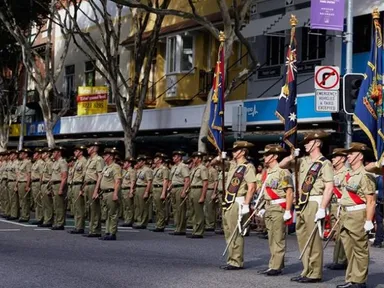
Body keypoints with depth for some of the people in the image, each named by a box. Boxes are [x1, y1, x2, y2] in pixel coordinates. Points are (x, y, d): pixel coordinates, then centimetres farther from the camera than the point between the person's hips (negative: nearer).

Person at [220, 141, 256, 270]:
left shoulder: (248, 167, -12)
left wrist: (246, 205, -23)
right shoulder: (233, 165, 14)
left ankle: (236, 262, -1)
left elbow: (252, 187, -20)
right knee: (229, 233, 14)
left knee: (235, 234, -6)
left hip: (238, 204, -9)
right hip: (228, 203, 9)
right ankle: (232, 259, 22)